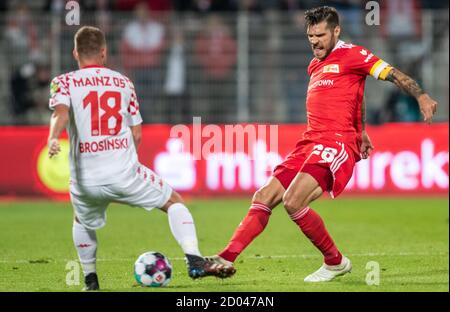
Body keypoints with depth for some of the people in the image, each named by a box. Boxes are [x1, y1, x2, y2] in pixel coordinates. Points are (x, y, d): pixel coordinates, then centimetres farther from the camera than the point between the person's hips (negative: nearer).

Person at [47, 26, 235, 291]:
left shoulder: (64, 82, 5)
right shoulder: (123, 82, 12)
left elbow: (61, 112, -18)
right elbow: (136, 134, 13)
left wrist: (53, 139, -34)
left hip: (85, 180, 1)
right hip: (124, 174, 0)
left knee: (83, 222, 32)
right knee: (174, 202, 16)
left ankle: (90, 279, 29)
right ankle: (195, 261, -1)